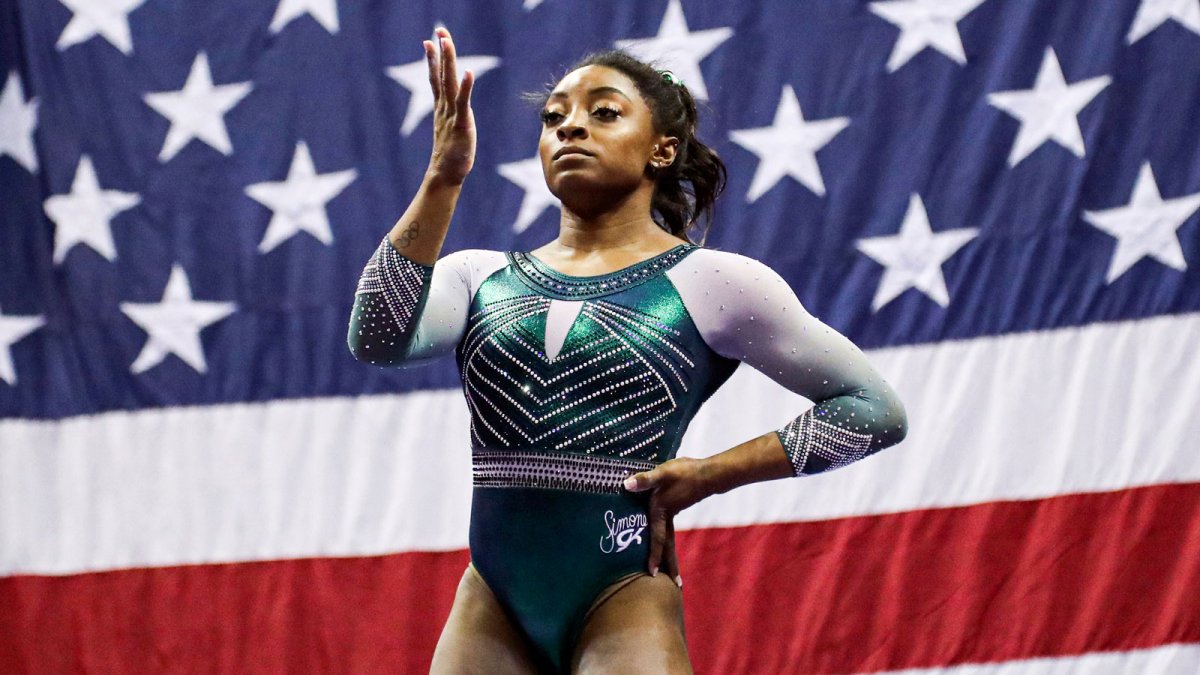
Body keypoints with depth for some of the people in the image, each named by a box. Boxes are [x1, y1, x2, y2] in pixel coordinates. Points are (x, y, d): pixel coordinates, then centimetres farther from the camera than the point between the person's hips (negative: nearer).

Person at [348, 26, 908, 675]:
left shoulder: (709, 282, 4)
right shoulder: (480, 278, 13)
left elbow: (875, 410, 5)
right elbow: (376, 338, -7)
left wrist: (710, 474, -3)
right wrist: (443, 178, -11)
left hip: (624, 599, -3)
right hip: (490, 605, 3)